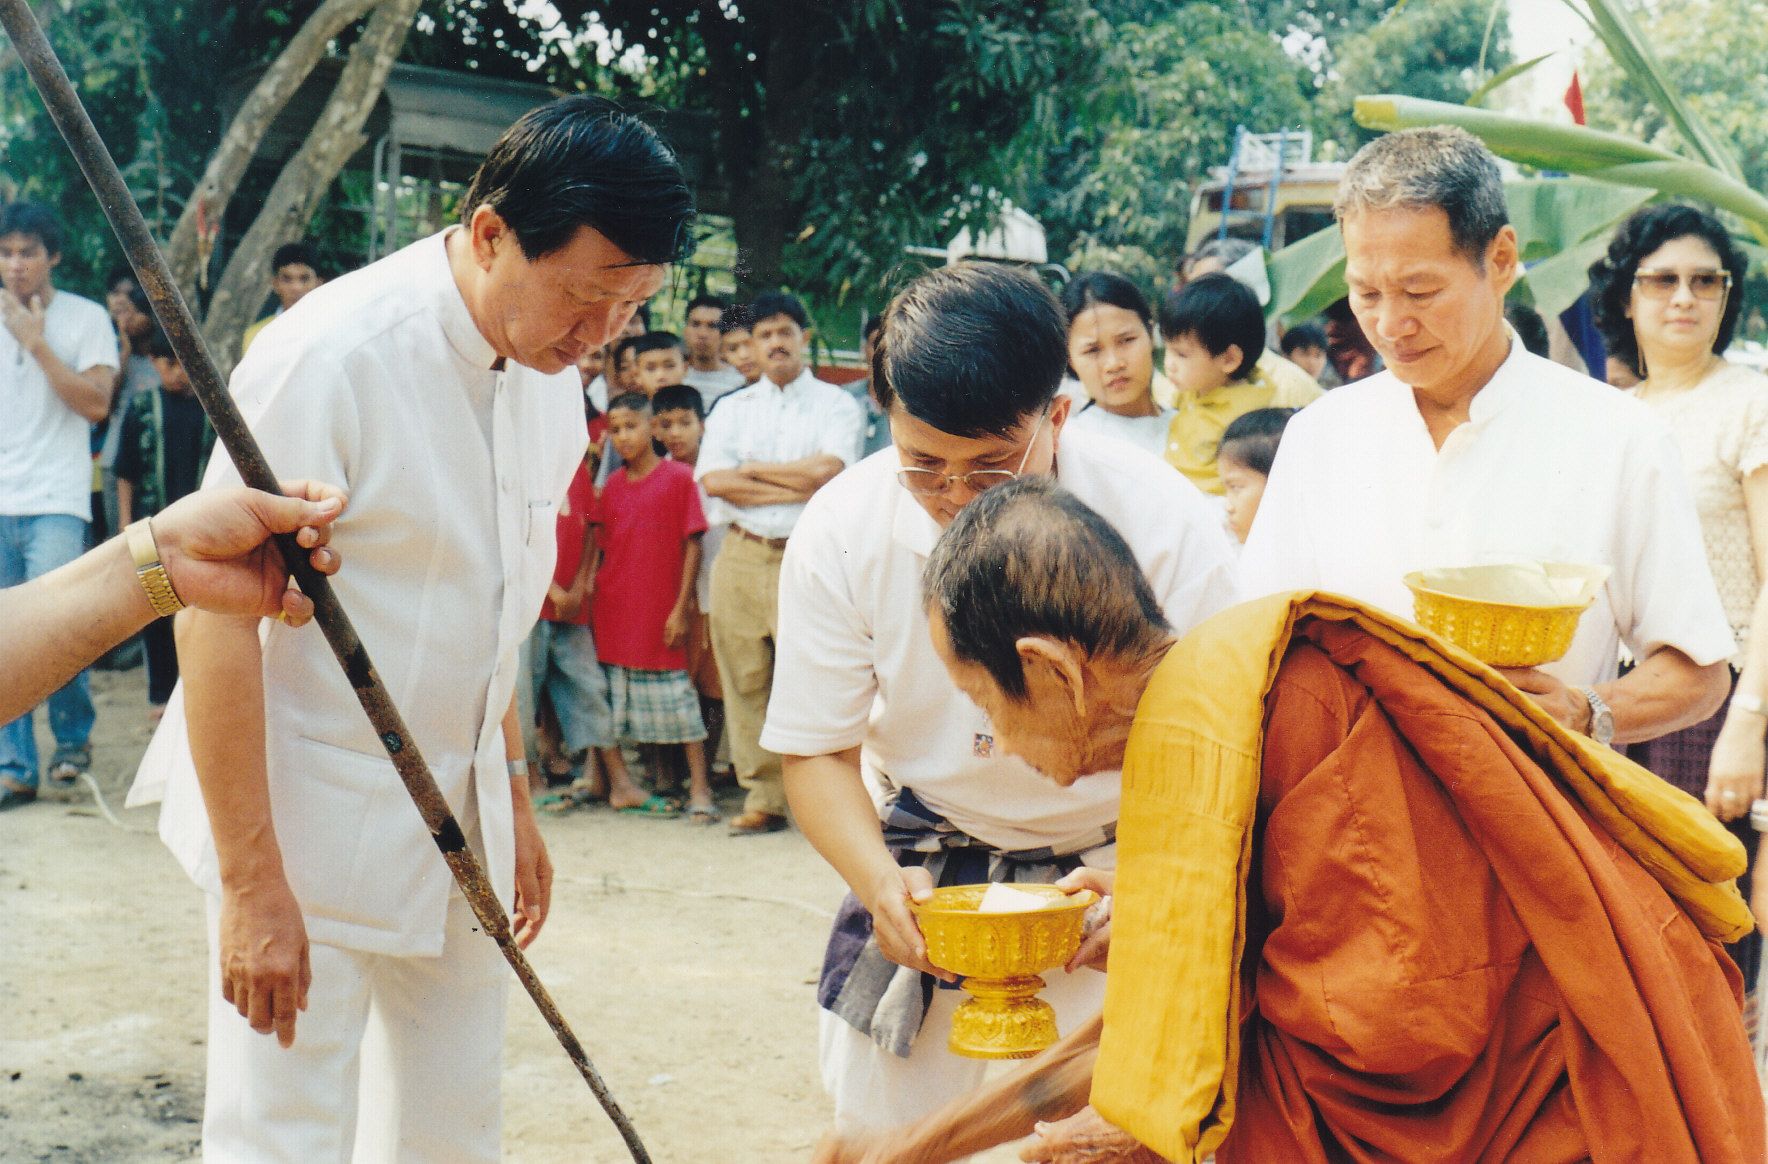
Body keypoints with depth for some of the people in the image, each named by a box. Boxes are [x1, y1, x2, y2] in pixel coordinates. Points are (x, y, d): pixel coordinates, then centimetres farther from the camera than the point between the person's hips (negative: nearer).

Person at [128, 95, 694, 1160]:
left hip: (457, 830, 7)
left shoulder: (554, 376, 4)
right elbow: (218, 614, -20)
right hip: (308, 830, -7)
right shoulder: (330, 358, -20)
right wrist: (250, 881, -21)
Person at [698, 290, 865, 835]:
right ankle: (763, 799, 8)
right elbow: (713, 480, 1)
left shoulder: (837, 404, 8)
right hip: (742, 555, 4)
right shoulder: (731, 409, 17)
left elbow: (825, 471, -10)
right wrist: (795, 487, -6)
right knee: (744, 681, 1)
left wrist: (752, 469, 0)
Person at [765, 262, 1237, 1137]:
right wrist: (879, 881, -29)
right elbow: (817, 751, -10)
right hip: (927, 858, 2)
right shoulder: (841, 530, -17)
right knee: (876, 1125, 9)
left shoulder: (1163, 523, -23)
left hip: (1116, 861, -2)